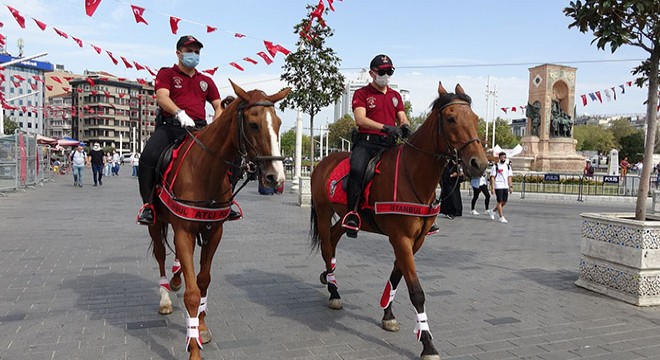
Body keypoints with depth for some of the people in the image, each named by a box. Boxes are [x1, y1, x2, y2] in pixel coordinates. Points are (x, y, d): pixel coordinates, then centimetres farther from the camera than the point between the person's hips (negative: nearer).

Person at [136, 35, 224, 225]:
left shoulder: (206, 81, 25)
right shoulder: (166, 73, 12)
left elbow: (218, 106, 20)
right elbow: (162, 97, -7)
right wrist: (180, 113, -27)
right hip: (170, 127, -3)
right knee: (148, 156, -30)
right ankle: (148, 204, -12)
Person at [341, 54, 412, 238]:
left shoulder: (396, 96, 23)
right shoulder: (361, 93, 6)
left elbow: (402, 118, 15)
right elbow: (360, 119, -9)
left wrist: (405, 126, -11)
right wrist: (385, 127, -23)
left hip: (389, 144, 5)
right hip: (366, 142, -5)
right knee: (357, 169, -33)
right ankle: (352, 214, -25)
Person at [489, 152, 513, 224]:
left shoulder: (508, 166, 12)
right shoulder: (495, 166, -4)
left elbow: (509, 177, 14)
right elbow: (492, 177, -7)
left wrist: (511, 187, 6)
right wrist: (492, 188, -13)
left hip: (506, 187, 6)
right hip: (498, 186, -6)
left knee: (504, 202, 9)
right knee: (500, 202, -5)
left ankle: (493, 211, 29)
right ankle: (501, 217, 0)